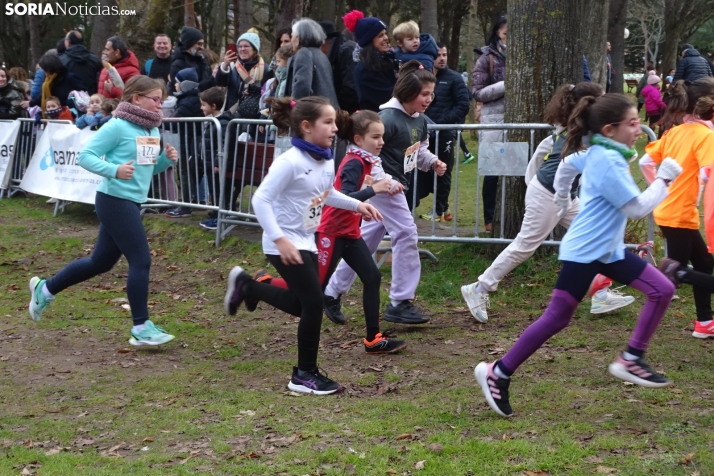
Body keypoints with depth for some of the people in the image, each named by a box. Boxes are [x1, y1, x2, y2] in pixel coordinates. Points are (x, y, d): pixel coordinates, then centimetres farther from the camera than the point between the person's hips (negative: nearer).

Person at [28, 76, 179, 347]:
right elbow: (85, 156, -14)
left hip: (132, 202, 9)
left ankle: (45, 289, 34)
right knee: (141, 261, -9)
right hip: (114, 201, -9)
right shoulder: (118, 126, -14)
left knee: (101, 262, 17)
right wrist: (114, 170, -29)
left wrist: (166, 159, 0)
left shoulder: (152, 130, 10)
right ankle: (141, 328, 0)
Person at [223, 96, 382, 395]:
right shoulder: (290, 161, -23)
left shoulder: (326, 160, 3)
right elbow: (261, 199, -25)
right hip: (285, 244, -9)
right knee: (314, 303, -8)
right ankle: (305, 374, 6)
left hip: (306, 242, 9)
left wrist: (356, 205, 7)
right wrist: (280, 239, -30)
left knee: (301, 305, 17)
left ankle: (245, 286, 37)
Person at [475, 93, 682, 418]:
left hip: (608, 250, 10)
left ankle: (631, 360, 8)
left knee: (662, 289, 3)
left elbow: (567, 165, 28)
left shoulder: (597, 154, 9)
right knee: (556, 318, -7)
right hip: (584, 252, -10)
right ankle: (497, 373, 3)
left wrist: (562, 200, 40)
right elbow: (638, 208, -21)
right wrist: (664, 179, -12)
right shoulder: (609, 162, -20)